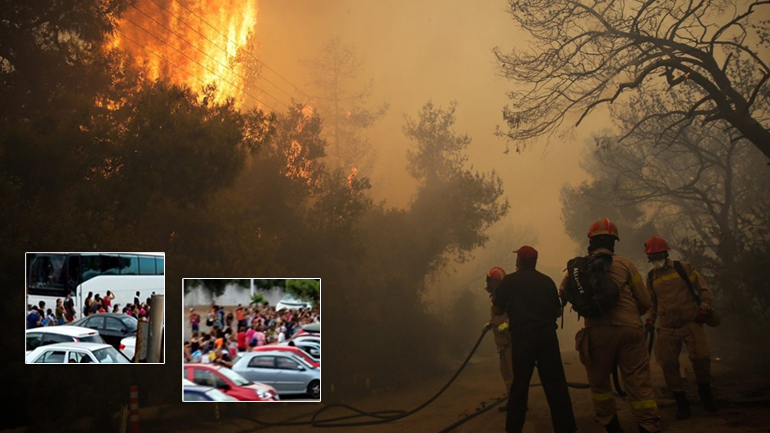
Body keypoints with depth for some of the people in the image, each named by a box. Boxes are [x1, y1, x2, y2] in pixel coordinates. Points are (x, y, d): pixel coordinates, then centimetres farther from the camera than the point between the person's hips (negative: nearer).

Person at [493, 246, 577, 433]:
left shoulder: (509, 281, 1)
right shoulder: (547, 281, 8)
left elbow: (497, 310, 0)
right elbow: (557, 312, 13)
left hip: (523, 337, -1)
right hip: (547, 336, 1)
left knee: (520, 383, 8)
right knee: (555, 383, 3)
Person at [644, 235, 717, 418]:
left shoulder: (683, 268, 1)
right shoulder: (651, 276, 12)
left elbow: (704, 290, 3)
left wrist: (704, 308, -12)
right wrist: (650, 319, 9)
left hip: (691, 323, -3)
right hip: (667, 329, 3)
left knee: (701, 357, -15)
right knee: (668, 364, -5)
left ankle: (705, 394, 12)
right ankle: (682, 404, 10)